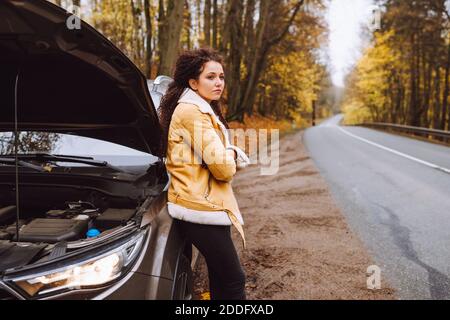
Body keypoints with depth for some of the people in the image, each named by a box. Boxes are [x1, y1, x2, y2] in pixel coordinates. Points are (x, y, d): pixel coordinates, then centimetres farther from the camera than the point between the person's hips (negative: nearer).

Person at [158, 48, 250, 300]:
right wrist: (231, 156, 0)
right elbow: (223, 167, -21)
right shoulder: (193, 111, -16)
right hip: (202, 208, -10)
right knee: (234, 281, -3)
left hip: (205, 205, 10)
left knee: (221, 278, 18)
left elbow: (218, 157, 16)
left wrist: (232, 156, -5)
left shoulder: (200, 109, 16)